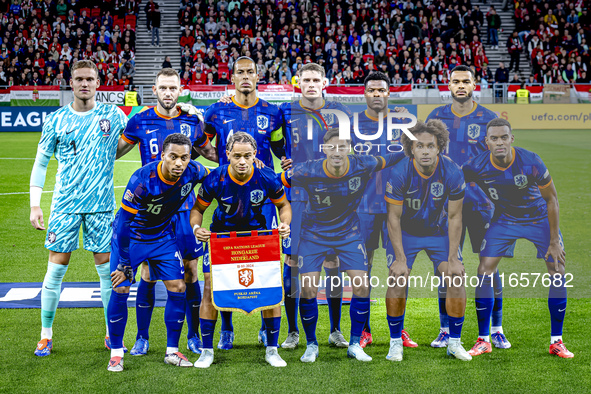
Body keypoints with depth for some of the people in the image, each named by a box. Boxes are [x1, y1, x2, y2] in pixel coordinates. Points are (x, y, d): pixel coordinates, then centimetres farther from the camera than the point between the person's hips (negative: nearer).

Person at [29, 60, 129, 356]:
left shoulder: (112, 116, 3)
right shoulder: (56, 120, 3)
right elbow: (41, 163, 7)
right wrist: (35, 204, 1)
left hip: (101, 204, 0)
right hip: (64, 205, 0)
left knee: (107, 268, 3)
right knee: (56, 269, 1)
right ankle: (46, 336, 14)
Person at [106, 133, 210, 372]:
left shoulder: (193, 172, -19)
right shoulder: (143, 179, -32)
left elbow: (214, 178, 9)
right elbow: (124, 221, -25)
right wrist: (123, 264, -23)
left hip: (163, 237, 4)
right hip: (130, 236, -4)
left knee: (178, 288, -2)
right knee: (120, 290, -10)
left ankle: (172, 351, 12)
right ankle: (116, 352, 7)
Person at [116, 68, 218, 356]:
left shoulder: (192, 122, 4)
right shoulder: (140, 122, 1)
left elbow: (208, 152, 20)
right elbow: (114, 151, 14)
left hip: (184, 206, 1)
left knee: (190, 270, 3)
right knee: (148, 272, 1)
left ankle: (193, 336, 17)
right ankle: (142, 338, 14)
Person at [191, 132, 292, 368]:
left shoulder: (267, 178, -20)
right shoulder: (215, 180, -21)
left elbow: (283, 205, -2)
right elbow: (198, 208, -6)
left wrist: (285, 224, -21)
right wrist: (196, 228, -26)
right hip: (221, 235, 0)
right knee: (211, 289, -8)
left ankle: (272, 350, 8)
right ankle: (207, 350, 7)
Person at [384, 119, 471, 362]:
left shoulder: (453, 173, -21)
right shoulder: (398, 173, -25)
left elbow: (454, 218, -11)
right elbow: (394, 217, -17)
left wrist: (452, 258, -14)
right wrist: (400, 258, -21)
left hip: (440, 231, 2)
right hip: (405, 232, -1)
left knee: (456, 278, -11)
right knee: (397, 279, -16)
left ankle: (454, 342, 5)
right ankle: (396, 342, 1)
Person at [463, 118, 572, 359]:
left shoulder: (530, 162, -27)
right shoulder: (477, 166, -21)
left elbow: (551, 199, -15)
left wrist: (554, 240, -13)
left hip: (540, 219, -1)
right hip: (505, 220, 1)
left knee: (557, 272, -7)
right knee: (484, 272, -10)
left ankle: (556, 341, 6)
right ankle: (483, 340, 2)